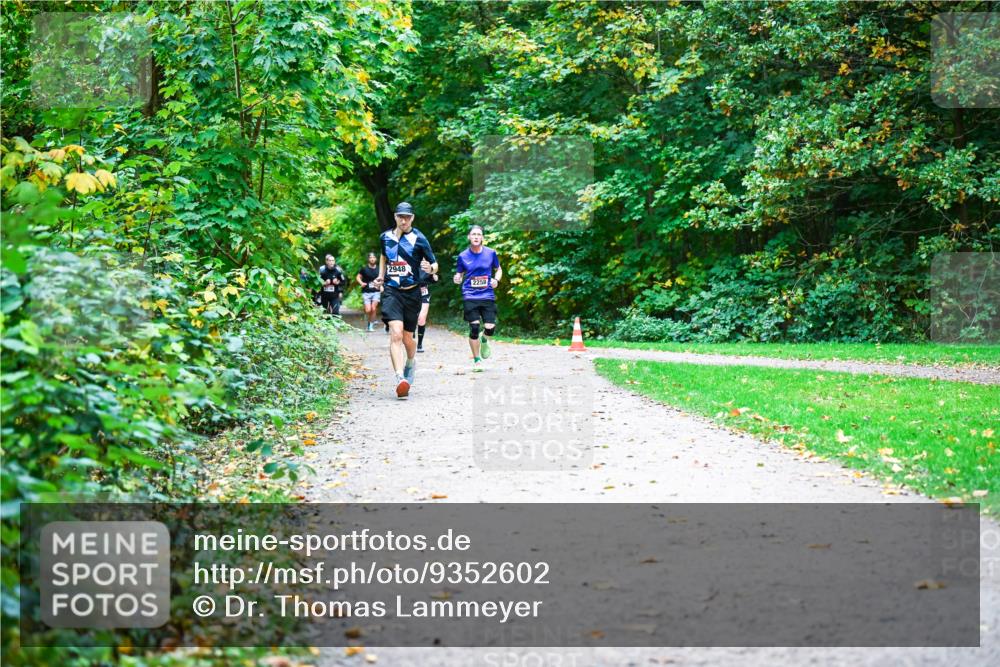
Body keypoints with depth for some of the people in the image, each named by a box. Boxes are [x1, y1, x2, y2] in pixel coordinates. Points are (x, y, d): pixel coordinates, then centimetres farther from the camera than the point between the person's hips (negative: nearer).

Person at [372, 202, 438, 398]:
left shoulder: (419, 239, -4)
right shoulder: (385, 237, 8)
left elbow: (435, 264, -4)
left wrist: (430, 268, -27)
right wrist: (381, 275, 16)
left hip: (412, 293, -1)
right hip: (391, 292, 1)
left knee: (407, 338, 10)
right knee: (396, 334, -20)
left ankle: (410, 363, 45)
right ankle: (400, 379, -30)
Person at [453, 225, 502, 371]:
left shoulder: (491, 253, 3)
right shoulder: (463, 256, 3)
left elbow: (498, 269, 17)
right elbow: (459, 275, 12)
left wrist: (496, 280, -4)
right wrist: (457, 279, -11)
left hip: (488, 296, 1)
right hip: (470, 297, -1)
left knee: (490, 328, -9)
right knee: (474, 329, -7)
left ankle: (484, 339, 29)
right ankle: (476, 360, 10)